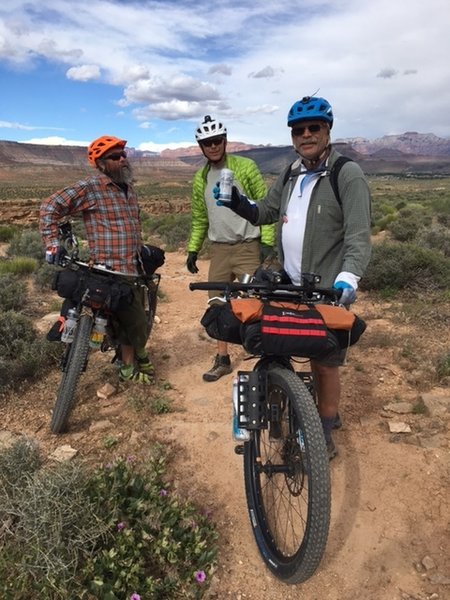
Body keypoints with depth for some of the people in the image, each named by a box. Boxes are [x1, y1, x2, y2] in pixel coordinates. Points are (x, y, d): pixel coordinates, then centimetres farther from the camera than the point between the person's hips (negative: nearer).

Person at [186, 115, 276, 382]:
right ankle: (223, 359, 22)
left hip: (248, 247, -5)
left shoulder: (246, 167, -4)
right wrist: (193, 250, 11)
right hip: (219, 249, 5)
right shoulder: (200, 179, 9)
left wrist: (267, 241, -12)